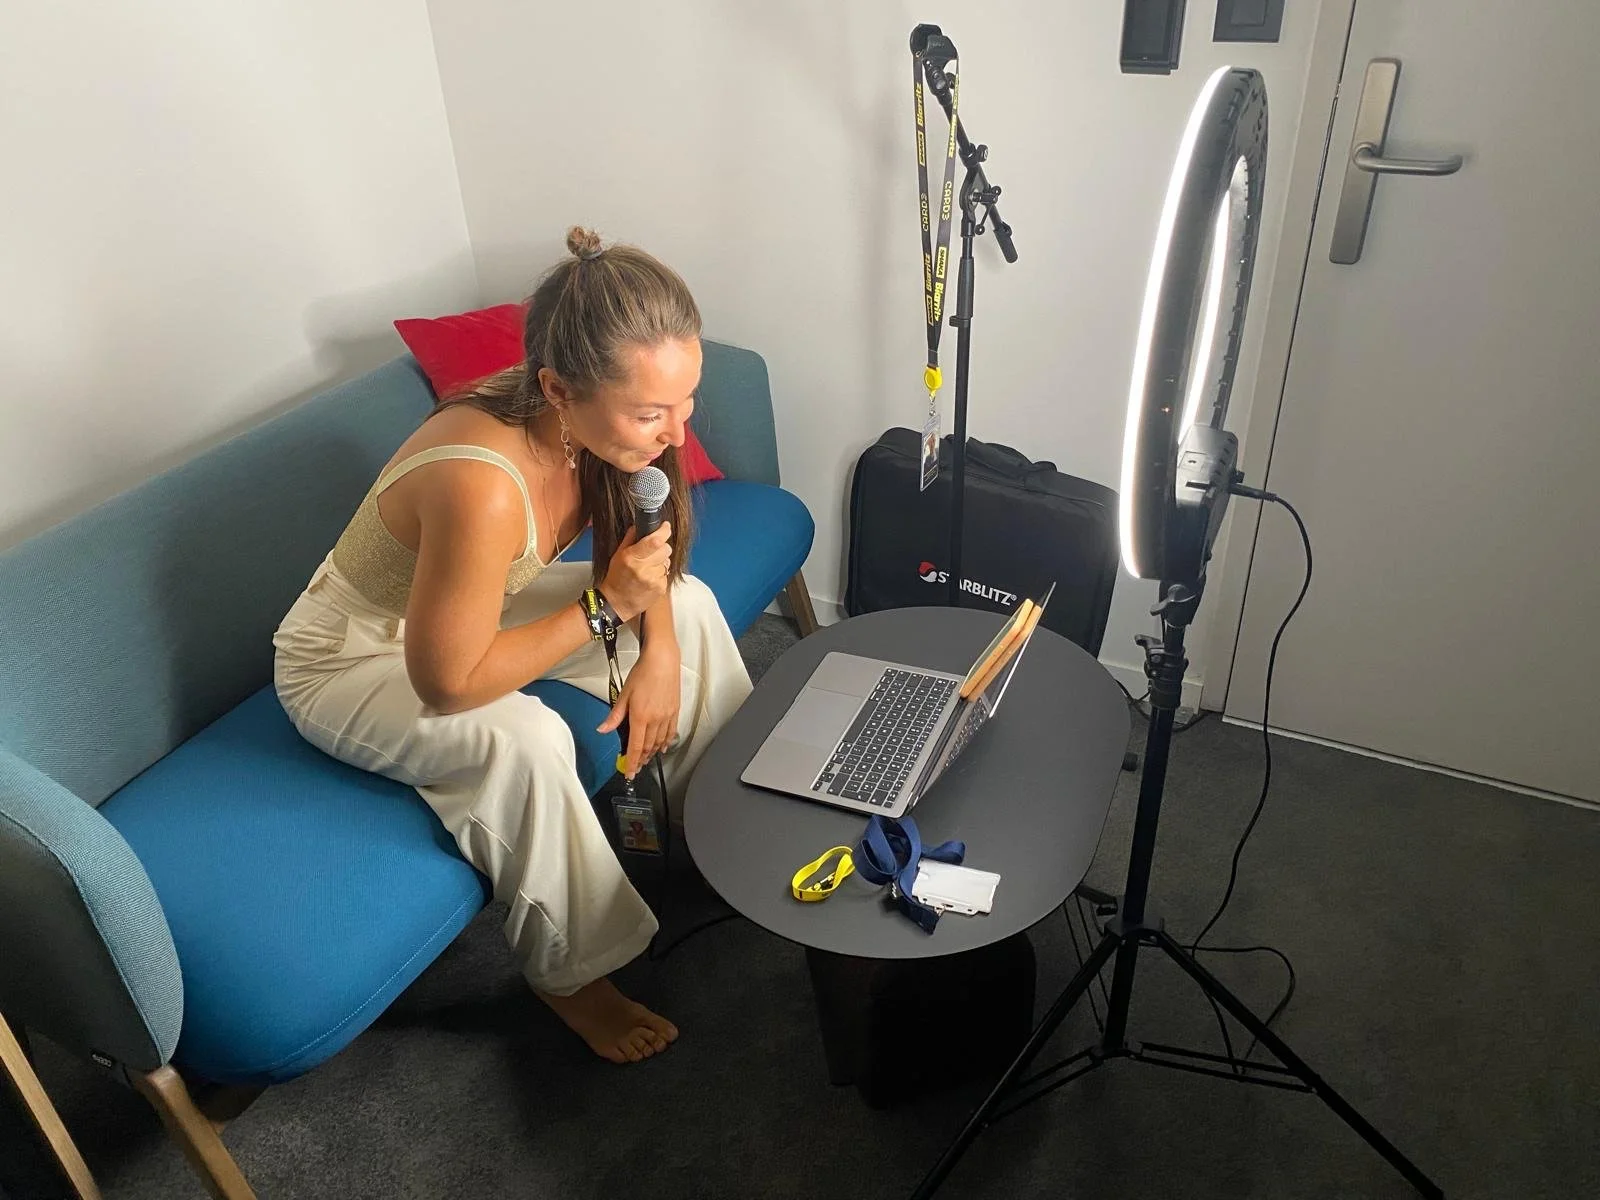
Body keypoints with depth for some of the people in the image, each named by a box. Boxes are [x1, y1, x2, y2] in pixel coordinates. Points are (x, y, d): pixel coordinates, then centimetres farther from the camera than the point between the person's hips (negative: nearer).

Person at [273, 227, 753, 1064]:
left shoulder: (589, 421, -20)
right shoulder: (482, 486, -42)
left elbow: (638, 544, 0)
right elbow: (446, 684, -32)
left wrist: (660, 652, -14)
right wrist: (605, 606, -30)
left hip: (468, 605, 7)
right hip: (352, 660, -7)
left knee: (690, 603, 0)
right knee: (525, 740, -34)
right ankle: (568, 974, -8)